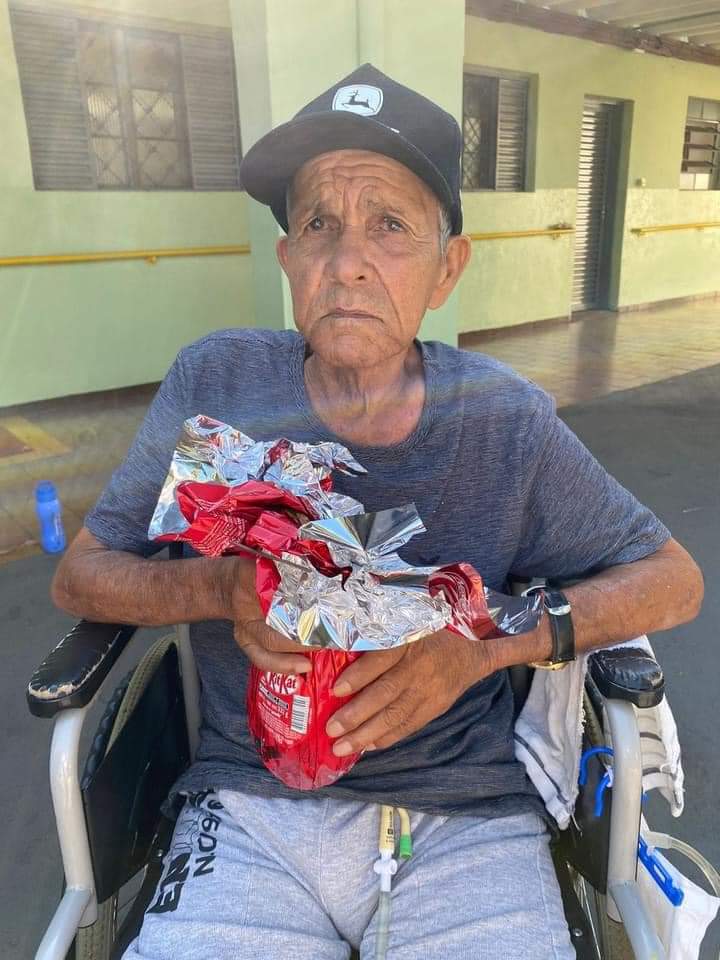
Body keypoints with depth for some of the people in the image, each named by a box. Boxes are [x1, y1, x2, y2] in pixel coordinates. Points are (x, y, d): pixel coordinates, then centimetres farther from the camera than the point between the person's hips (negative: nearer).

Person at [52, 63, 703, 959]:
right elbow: (79, 574, 2)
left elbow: (674, 579, 1)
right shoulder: (215, 385, -6)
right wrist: (216, 588, -20)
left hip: (466, 816, 1)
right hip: (252, 801, 1)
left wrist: (485, 642, -16)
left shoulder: (506, 421, -8)